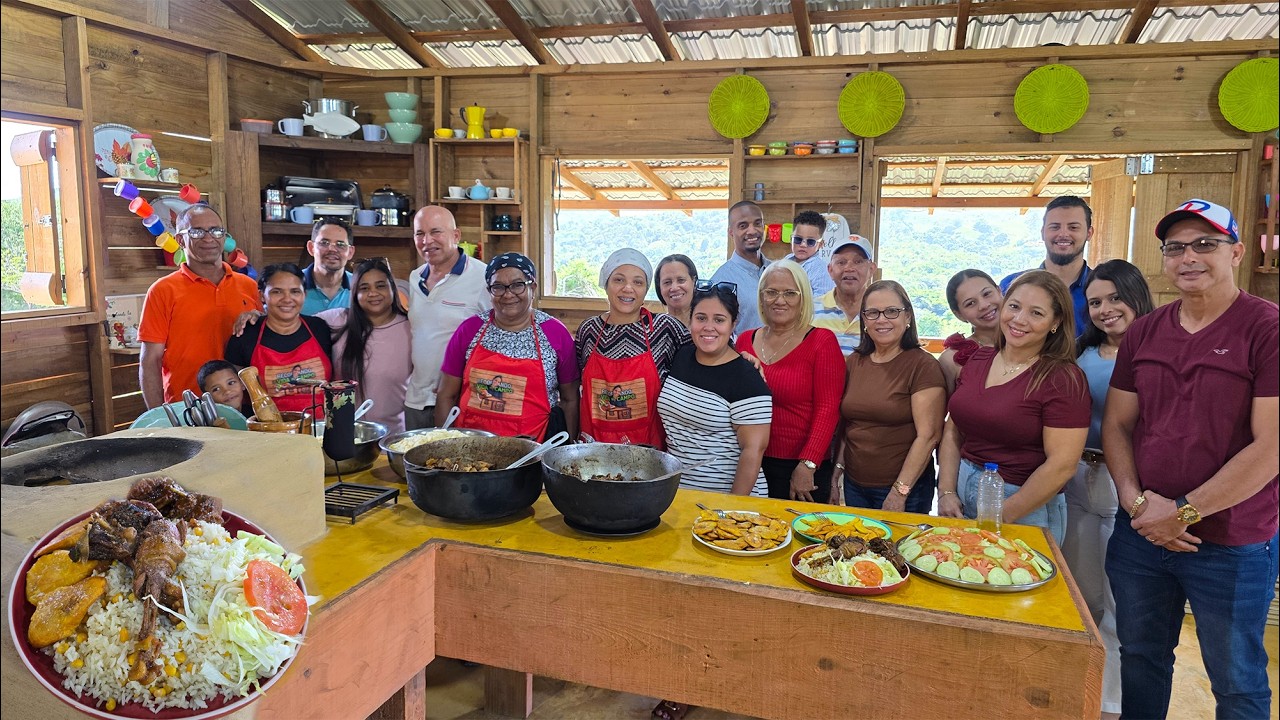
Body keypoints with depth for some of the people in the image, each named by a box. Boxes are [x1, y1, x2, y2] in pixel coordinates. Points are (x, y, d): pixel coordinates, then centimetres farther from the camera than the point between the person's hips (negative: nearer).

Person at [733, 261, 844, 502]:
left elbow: (828, 409, -11)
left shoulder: (822, 342, -6)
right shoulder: (745, 341, 7)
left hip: (801, 470, -4)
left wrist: (807, 465, -16)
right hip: (751, 465, 4)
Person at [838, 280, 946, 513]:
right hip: (853, 485, 5)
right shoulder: (854, 362, 6)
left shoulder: (922, 365, -11)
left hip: (906, 491, -5)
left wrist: (899, 492, -16)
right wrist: (838, 472, 3)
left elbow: (928, 435, -15)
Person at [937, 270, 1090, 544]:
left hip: (1025, 511, -6)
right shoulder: (978, 360, 4)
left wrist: (999, 517, -16)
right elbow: (953, 431, 7)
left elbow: (1062, 466, -18)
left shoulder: (1063, 379, -14)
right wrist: (946, 492, -4)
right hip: (962, 495, 6)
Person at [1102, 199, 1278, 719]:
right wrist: (1136, 501, -9)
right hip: (1140, 535, 5)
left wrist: (1184, 513, -16)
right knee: (1140, 660, 20)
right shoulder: (1143, 332, 5)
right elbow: (1116, 424, 6)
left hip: (1232, 546, -4)